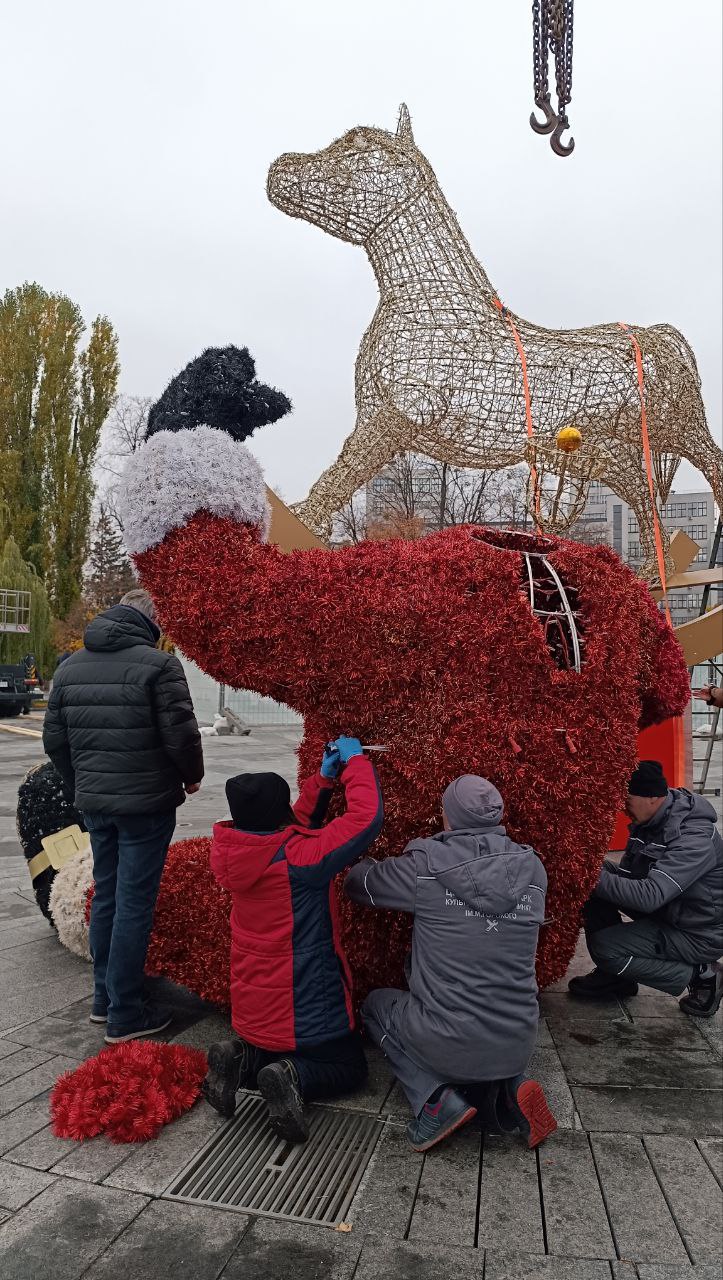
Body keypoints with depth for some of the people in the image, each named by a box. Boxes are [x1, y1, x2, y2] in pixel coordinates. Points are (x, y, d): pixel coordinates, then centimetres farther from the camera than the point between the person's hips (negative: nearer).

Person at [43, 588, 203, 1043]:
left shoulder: (69, 667, 8)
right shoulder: (157, 664, -14)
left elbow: (54, 739, 11)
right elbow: (181, 735, -15)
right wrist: (192, 777, 3)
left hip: (95, 801, 7)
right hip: (146, 803, -7)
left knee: (105, 895, 18)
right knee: (135, 903, 1)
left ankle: (104, 997, 30)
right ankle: (125, 1015, 10)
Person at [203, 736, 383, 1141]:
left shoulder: (235, 854, -7)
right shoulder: (300, 858, -28)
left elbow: (289, 833, 8)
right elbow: (368, 817, -25)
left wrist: (324, 779, 2)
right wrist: (355, 760, -11)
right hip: (307, 1015, -6)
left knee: (273, 1051, 34)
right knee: (350, 1069, 19)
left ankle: (241, 1060, 3)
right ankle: (292, 1077, -9)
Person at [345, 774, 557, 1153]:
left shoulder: (425, 866, -12)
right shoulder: (532, 870, -3)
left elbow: (359, 884, 3)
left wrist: (368, 862, 27)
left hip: (448, 1047, -4)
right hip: (517, 1047, 4)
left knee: (375, 1005, 24)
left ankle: (437, 1099, 4)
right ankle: (511, 1086, 9)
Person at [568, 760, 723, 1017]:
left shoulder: (694, 838, -29)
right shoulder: (647, 822, -2)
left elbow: (649, 896, -37)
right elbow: (629, 876, 4)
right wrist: (600, 870, -16)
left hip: (698, 934, -8)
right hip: (665, 910, 8)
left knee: (604, 947, -20)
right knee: (597, 889, -8)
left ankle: (702, 975, -3)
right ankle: (612, 976, 6)